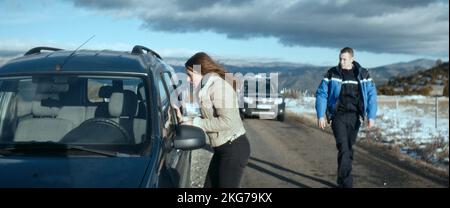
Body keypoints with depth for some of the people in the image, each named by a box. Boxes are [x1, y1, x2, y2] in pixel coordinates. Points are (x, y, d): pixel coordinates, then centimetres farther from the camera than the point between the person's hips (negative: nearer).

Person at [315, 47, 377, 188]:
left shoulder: (363, 74, 3)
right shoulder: (332, 74, -1)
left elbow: (371, 95, 4)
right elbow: (321, 94, 0)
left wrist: (371, 116, -4)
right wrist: (320, 115, -6)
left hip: (354, 117, 2)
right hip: (338, 116, -2)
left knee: (349, 149, 10)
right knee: (343, 148, -13)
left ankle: (342, 180, 26)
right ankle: (347, 183, -13)